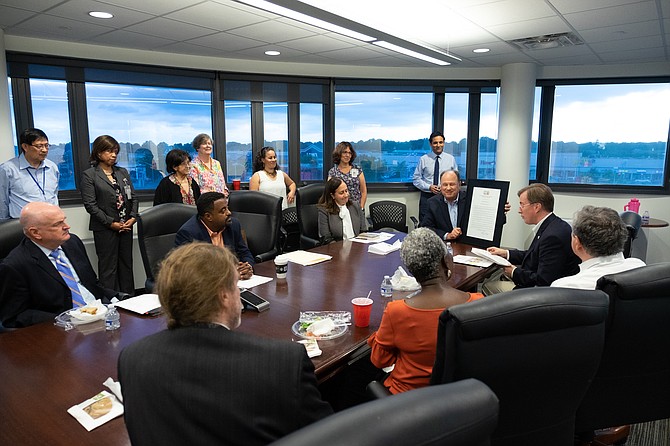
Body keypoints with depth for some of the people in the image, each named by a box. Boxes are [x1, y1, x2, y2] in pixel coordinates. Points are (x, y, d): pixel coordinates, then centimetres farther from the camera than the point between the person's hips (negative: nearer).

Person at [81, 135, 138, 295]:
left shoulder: (123, 172, 14)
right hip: (105, 228, -5)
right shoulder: (89, 175, -2)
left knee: (126, 265, 11)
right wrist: (111, 223, -13)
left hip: (126, 226, 5)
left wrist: (133, 217, -4)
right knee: (108, 267, 0)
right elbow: (90, 204, -8)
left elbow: (133, 197, 12)